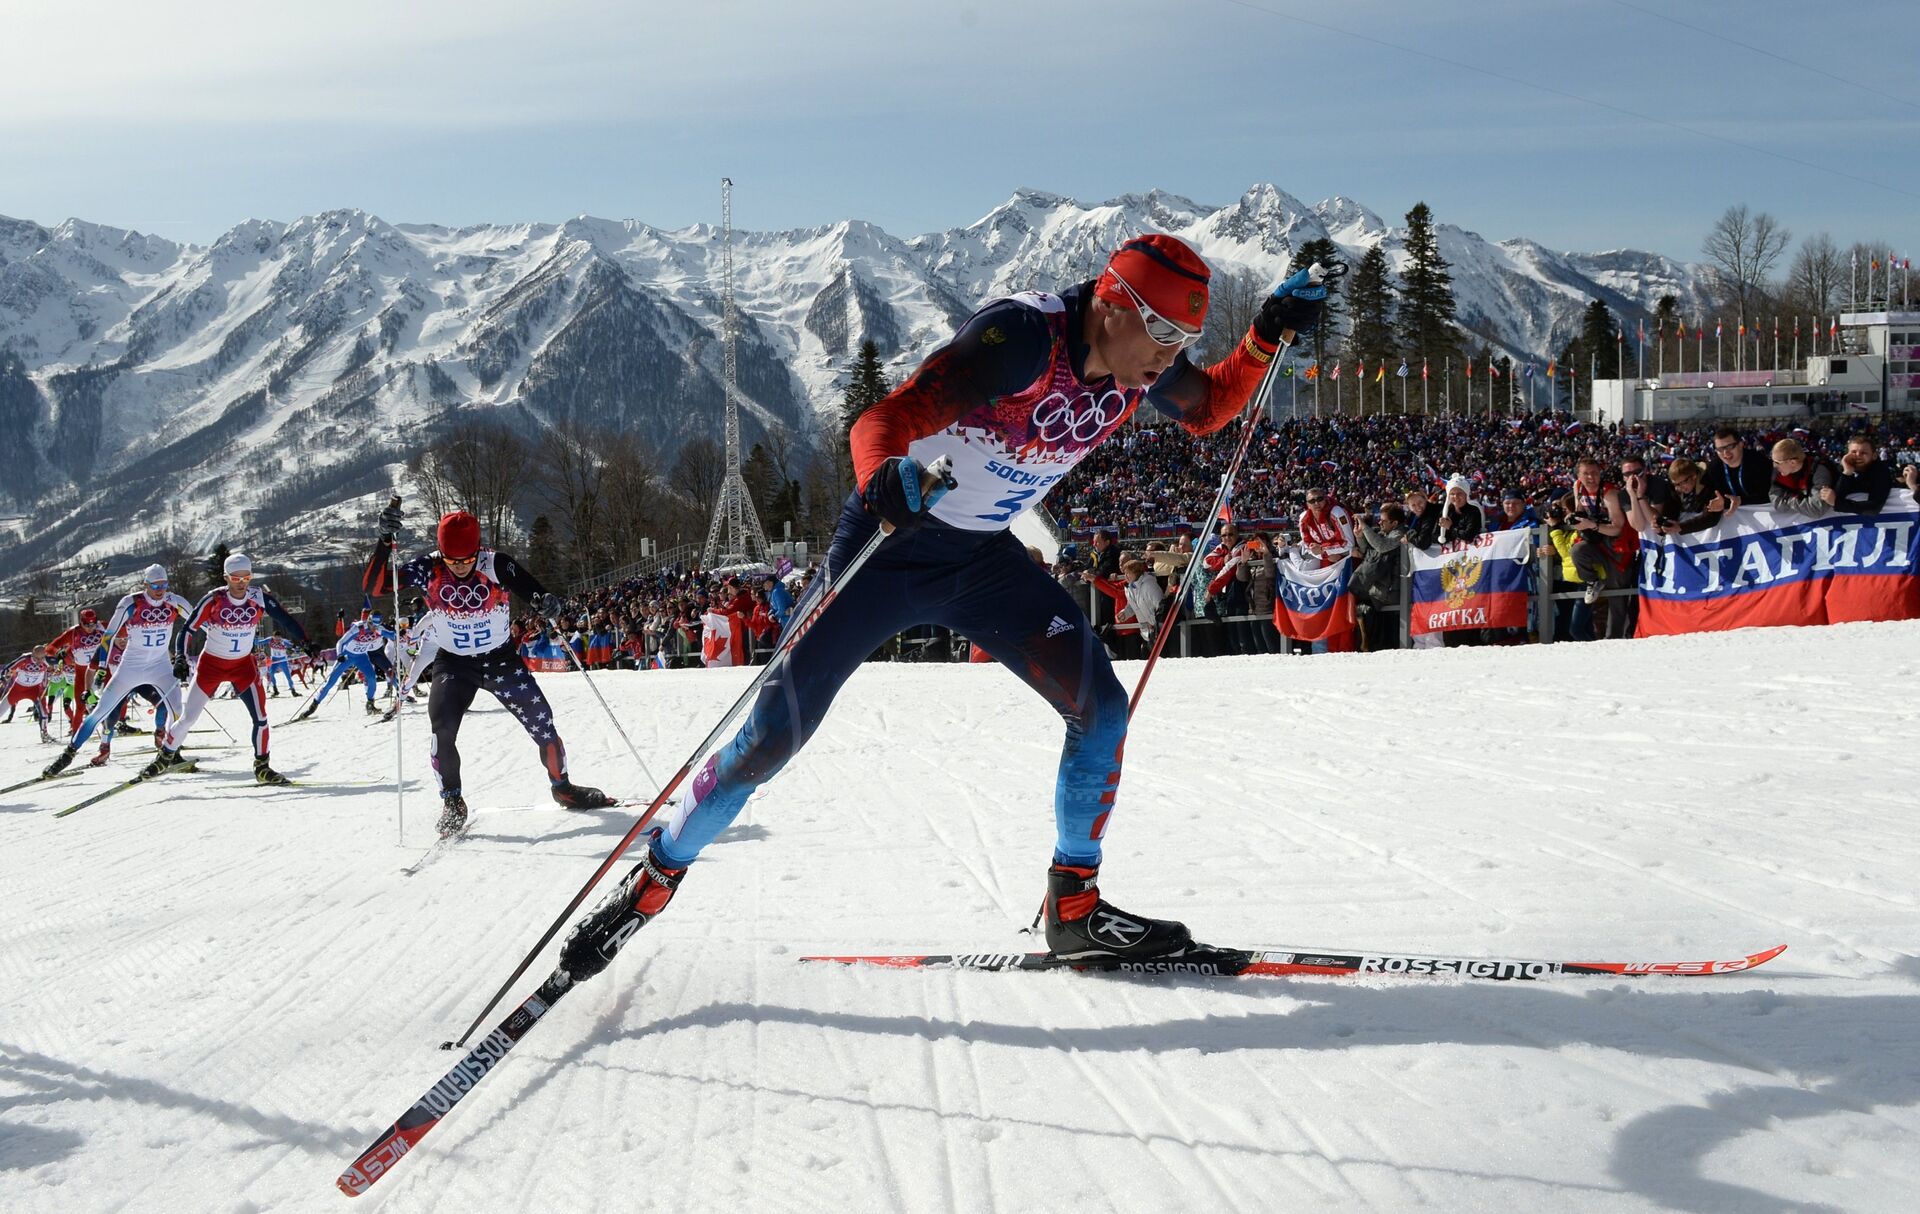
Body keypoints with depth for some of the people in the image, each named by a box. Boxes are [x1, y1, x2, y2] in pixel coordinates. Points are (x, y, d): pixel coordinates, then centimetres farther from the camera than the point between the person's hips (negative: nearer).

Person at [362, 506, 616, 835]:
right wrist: (385, 541, -38)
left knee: (541, 722, 0)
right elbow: (373, 586, -23)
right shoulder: (428, 569, -18)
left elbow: (534, 592, -22)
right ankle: (452, 802, -2)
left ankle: (562, 786, 25)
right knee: (441, 728, -21)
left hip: (501, 659, 0)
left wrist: (548, 603, -47)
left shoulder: (497, 566, -21)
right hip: (453, 664, 0)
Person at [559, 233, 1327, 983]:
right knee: (776, 733, -5)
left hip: (984, 557, 6)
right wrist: (883, 483, -58)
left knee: (1100, 707, -8)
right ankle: (652, 885, 15)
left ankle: (1074, 908, 6)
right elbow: (883, 422, -36)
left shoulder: (1140, 366, -7)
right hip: (890, 545, -6)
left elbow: (1206, 411, 15)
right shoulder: (1023, 336, -30)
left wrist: (1268, 336, -2)